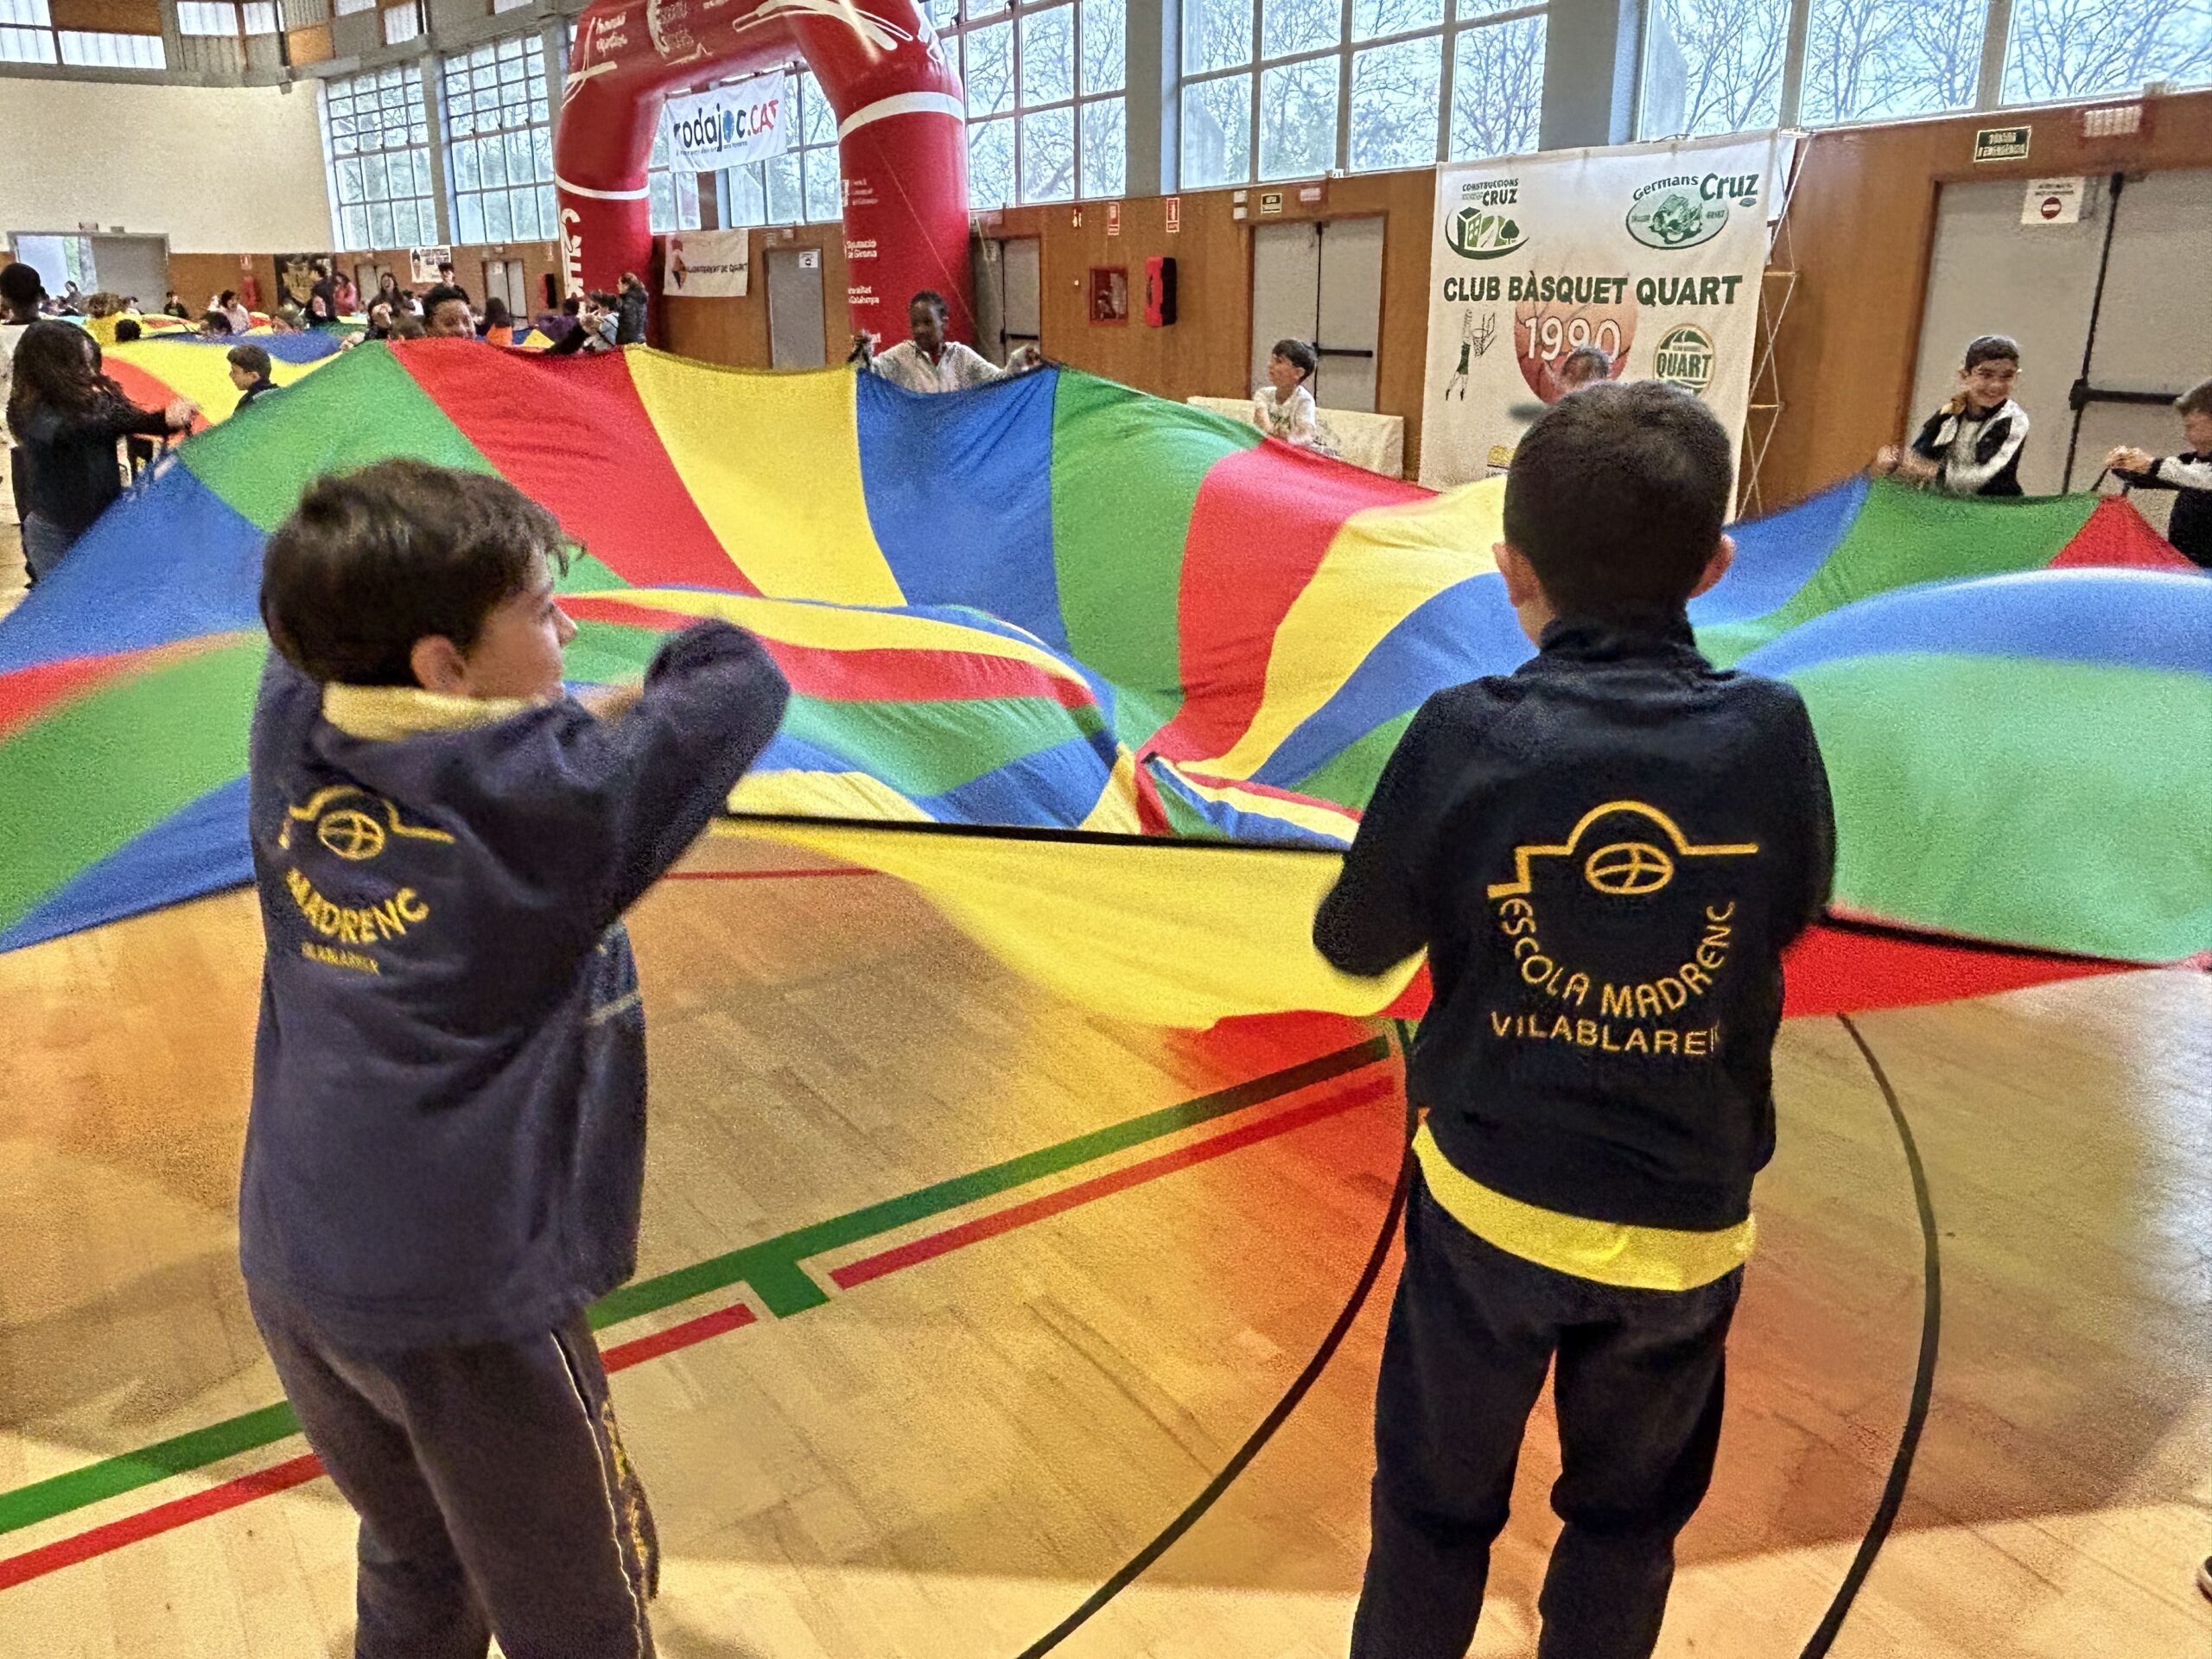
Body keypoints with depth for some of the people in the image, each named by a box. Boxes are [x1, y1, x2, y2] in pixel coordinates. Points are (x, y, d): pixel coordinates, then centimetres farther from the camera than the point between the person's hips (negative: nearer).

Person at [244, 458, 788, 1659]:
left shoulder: (288, 744, -2)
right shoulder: (547, 795, -19)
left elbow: (306, 637, 19)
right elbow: (743, 682, -11)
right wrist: (688, 651, 7)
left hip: (289, 1270, 7)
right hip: (469, 1299, -7)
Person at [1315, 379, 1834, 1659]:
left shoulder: (1465, 740, -20)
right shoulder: (1773, 734, -15)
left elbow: (1354, 943, -7)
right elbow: (1797, 910, 4)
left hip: (1491, 1199, -1)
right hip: (1688, 1222, 2)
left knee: (1438, 1506, 21)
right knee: (1630, 1518, 25)